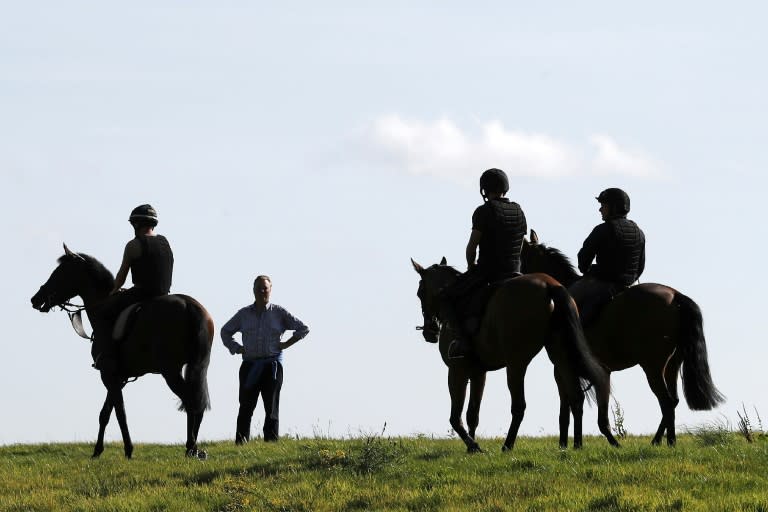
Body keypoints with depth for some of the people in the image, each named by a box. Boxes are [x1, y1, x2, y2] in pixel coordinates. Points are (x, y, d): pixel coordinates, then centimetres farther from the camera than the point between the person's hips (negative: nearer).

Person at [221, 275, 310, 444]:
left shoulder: (279, 313, 5)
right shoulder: (244, 314, 11)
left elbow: (303, 329, 7)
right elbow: (225, 331, 25)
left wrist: (285, 344, -1)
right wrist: (236, 348, 10)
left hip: (272, 365, -2)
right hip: (249, 366, 2)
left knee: (271, 408, -1)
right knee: (246, 407, -3)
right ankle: (240, 444, -4)